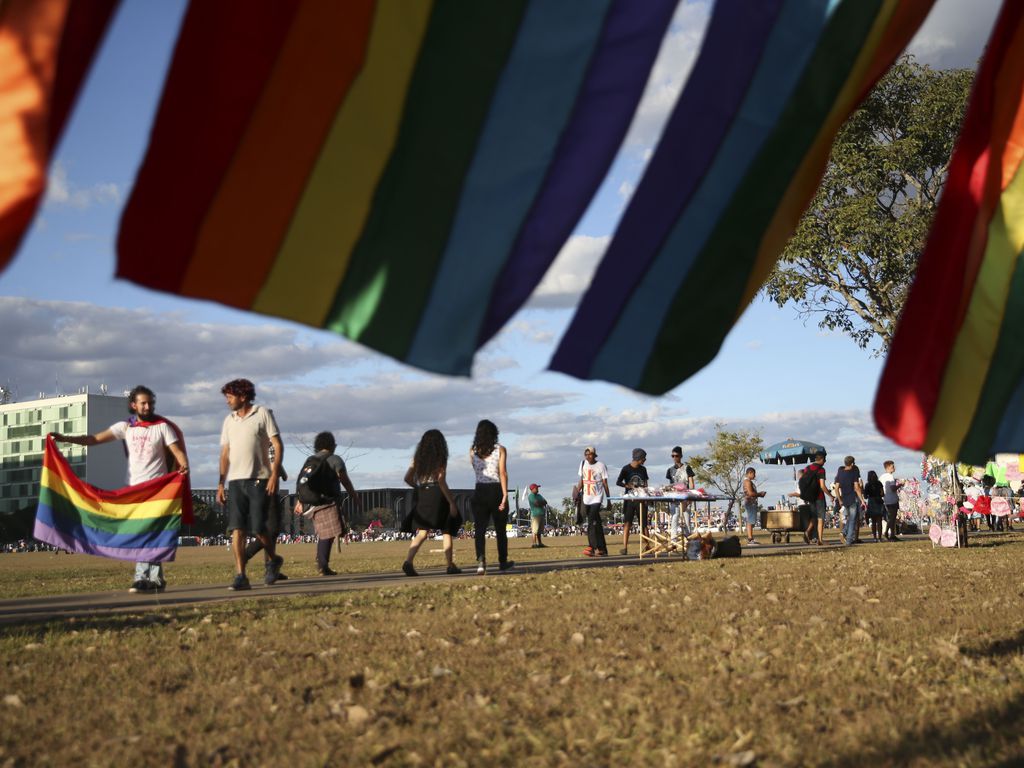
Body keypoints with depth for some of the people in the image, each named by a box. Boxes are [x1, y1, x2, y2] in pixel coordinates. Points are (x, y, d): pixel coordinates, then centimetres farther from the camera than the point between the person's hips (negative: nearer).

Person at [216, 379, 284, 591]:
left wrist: (275, 474, -13)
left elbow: (277, 445, -3)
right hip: (235, 480, 4)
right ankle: (241, 576, -6)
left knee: (258, 527, -6)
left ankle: (273, 560, 22)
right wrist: (221, 484, 8)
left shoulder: (262, 414, 0)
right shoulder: (229, 420, 14)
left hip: (259, 480, -4)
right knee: (237, 528, -6)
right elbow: (225, 453, 16)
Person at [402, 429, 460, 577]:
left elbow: (408, 478, 8)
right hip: (437, 495, -4)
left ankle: (408, 561, -20)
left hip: (421, 496, 4)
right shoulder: (440, 458, -6)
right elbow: (441, 481, -14)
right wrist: (452, 502, -12)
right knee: (447, 531, 11)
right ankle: (450, 565, 14)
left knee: (422, 532, 2)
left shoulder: (418, 457, 9)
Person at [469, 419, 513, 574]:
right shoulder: (500, 449, -3)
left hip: (480, 492, 1)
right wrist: (505, 494, -15)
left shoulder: (473, 451, 4)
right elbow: (503, 473, -12)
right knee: (500, 529, 14)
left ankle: (481, 562, -22)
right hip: (496, 490, -1)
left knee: (480, 529, -3)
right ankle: (503, 562, 26)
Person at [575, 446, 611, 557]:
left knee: (591, 522, -18)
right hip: (586, 498, 5)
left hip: (597, 498, -5)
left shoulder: (601, 465, -6)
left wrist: (608, 500, -2)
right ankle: (602, 549, 12)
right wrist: (577, 491, -3)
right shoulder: (583, 464, 9)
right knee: (596, 524, 8)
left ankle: (592, 547, -18)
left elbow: (605, 484, -3)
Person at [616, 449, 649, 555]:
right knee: (627, 523, -7)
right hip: (630, 499, -4)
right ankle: (624, 547, -9)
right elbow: (618, 482, -5)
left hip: (641, 499, 4)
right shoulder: (626, 469, -4)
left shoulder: (643, 469, 9)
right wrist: (630, 486, -17)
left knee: (643, 523, 5)